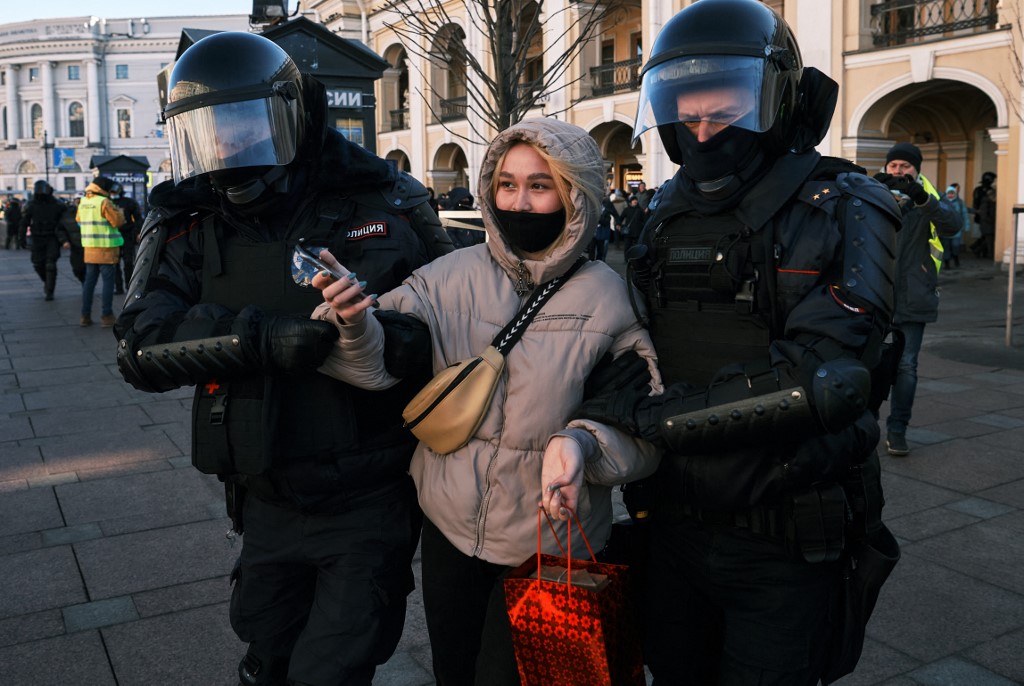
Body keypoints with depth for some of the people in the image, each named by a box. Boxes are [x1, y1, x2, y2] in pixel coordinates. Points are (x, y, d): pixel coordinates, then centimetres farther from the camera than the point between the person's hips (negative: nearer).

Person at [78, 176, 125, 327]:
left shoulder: (83, 202, 8)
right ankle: (106, 316, -2)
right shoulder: (104, 202, -13)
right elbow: (116, 221, -15)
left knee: (89, 281, 12)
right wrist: (119, 212, 3)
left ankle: (85, 315, 13)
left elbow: (78, 219, 20)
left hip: (89, 247, 7)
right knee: (108, 281, -1)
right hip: (106, 247, -7)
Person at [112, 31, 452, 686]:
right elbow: (142, 343, -15)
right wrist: (263, 336, -28)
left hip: (369, 503, -3)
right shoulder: (188, 226, -2)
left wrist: (401, 333, -16)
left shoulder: (383, 204, -7)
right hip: (267, 504, 4)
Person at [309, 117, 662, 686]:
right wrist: (353, 320, -36)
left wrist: (582, 441, -30)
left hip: (547, 546, -3)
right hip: (450, 529, 3)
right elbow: (377, 362, -15)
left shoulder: (606, 297, -11)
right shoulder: (453, 276, -5)